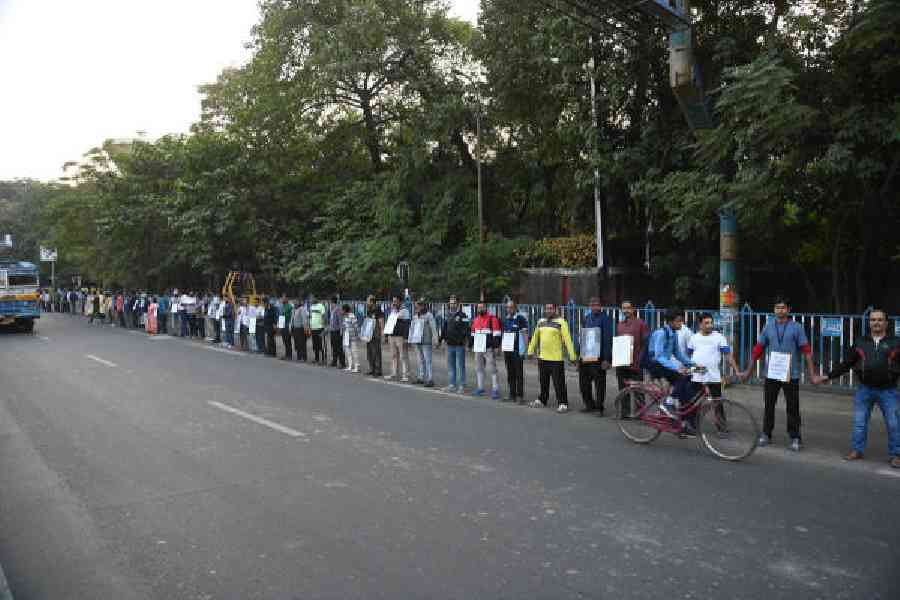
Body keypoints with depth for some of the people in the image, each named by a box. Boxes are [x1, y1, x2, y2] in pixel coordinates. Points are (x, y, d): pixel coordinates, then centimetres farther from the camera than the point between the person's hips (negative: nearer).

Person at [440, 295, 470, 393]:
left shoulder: (463, 316, -7)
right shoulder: (448, 315, 14)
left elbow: (467, 329, -15)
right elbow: (443, 328, 21)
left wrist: (466, 340, -25)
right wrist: (440, 339, 18)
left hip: (459, 345, -7)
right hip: (450, 345, 7)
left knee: (460, 366, -2)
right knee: (450, 365, 12)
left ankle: (462, 386, 4)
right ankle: (452, 385, 20)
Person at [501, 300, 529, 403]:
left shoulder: (521, 318, -6)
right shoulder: (505, 319, 14)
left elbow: (525, 334, -9)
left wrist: (525, 349, -15)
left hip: (517, 350, -6)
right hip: (507, 350, 7)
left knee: (519, 374, -3)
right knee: (510, 373, 10)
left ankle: (520, 395, 1)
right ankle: (512, 395, 16)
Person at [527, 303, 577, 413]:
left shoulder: (561, 322, -8)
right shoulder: (541, 322, 11)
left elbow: (567, 339, -12)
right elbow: (535, 338, 20)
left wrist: (572, 356, -16)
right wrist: (531, 351, 20)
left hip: (556, 358, -6)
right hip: (542, 357, 6)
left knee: (559, 383, -3)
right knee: (543, 381, 17)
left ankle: (563, 403, 4)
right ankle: (542, 400, 30)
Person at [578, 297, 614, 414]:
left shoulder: (605, 318, -5)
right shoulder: (587, 318, 14)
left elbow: (607, 340, -9)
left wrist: (606, 359, -14)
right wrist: (579, 356, 14)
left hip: (598, 357, -6)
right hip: (585, 356, 6)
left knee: (599, 383, 0)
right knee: (583, 382, 10)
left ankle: (599, 407, 10)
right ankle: (589, 405, 23)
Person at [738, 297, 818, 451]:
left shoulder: (796, 327, -2)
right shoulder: (768, 327, 6)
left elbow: (806, 351, -3)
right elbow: (758, 349, 9)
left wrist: (812, 374, -8)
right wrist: (748, 371, 9)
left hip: (791, 374, -2)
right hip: (771, 374, 2)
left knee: (792, 408, 2)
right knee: (769, 405, 9)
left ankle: (795, 438, 13)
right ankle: (766, 434, 21)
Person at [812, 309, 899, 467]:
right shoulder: (861, 343, 8)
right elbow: (846, 364, 10)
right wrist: (827, 376, 5)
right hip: (865, 389, 2)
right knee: (859, 422, 6)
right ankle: (857, 450, 19)